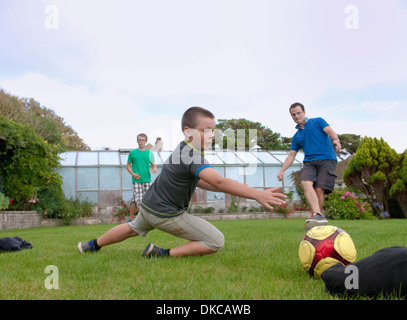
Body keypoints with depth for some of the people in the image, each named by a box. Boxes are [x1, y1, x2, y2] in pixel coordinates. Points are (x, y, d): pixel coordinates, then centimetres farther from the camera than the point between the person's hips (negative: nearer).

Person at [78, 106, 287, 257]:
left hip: (148, 205, 9)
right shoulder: (193, 156, -28)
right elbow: (218, 182, -40)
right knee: (216, 241, -9)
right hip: (167, 214, -9)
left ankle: (93, 245, 53)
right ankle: (165, 254, -8)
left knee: (133, 229, 39)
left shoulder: (183, 149, 2)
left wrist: (231, 188, -5)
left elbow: (198, 181, 6)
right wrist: (257, 195, -46)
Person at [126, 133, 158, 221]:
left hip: (147, 180, 3)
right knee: (138, 200, -10)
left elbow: (153, 164, 15)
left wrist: (154, 168, -9)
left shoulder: (149, 153, 10)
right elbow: (128, 165, 10)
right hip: (137, 181, -3)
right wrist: (133, 174, -7)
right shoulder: (132, 153, 4)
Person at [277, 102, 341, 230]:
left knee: (319, 189, -19)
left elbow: (330, 131, 0)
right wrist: (282, 170, 12)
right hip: (309, 162, 3)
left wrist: (335, 139, -23)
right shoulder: (296, 137, 27)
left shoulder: (317, 121, 16)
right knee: (306, 183, -27)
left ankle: (317, 214, -2)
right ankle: (318, 215, -41)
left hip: (327, 159, -3)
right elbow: (291, 155, 25)